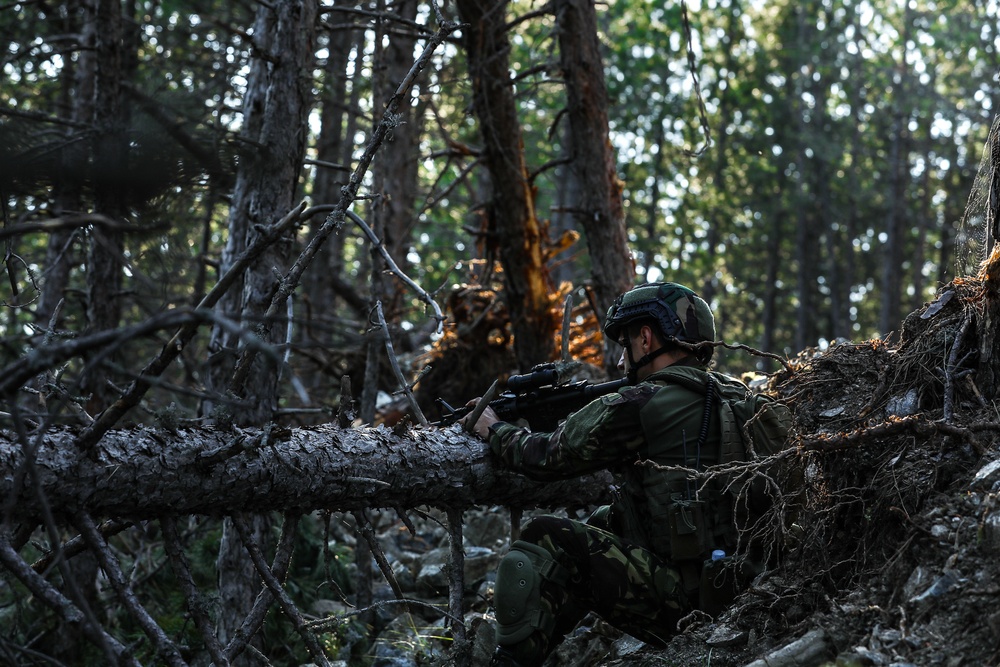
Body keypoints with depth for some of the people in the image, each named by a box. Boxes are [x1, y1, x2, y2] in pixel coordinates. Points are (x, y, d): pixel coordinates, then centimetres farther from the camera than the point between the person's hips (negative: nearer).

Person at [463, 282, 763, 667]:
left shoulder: (639, 407, -10)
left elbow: (547, 457, 1)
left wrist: (494, 430, 21)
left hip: (678, 602, -9)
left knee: (546, 540, 0)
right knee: (603, 523, 24)